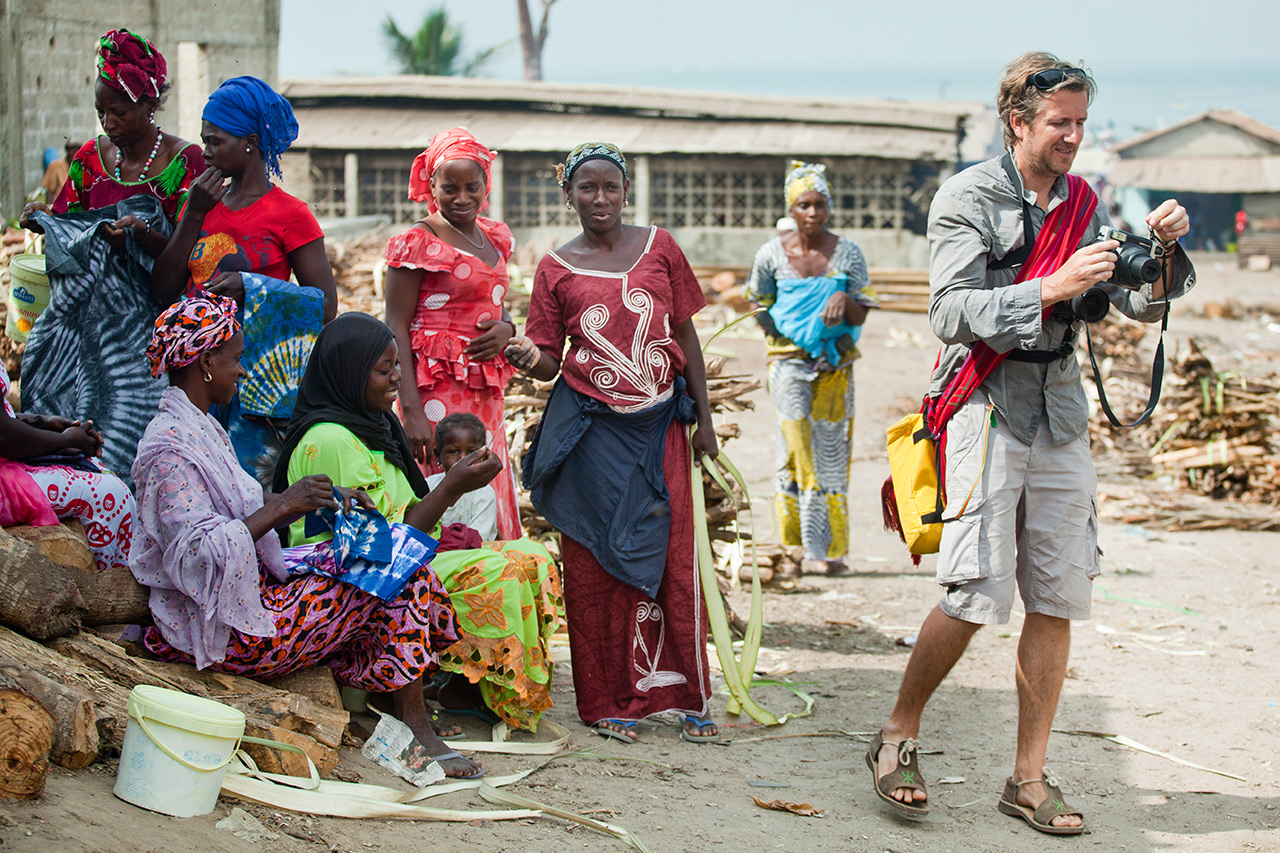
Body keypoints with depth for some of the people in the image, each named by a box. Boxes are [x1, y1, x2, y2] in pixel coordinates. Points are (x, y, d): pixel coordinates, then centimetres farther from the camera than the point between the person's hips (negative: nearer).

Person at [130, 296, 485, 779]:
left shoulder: (199, 429, 14)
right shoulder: (169, 449, -20)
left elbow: (243, 506, 17)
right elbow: (197, 556, -28)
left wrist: (328, 502, 3)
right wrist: (281, 507, -27)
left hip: (251, 588, 10)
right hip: (225, 632, -10)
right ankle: (412, 727, -1)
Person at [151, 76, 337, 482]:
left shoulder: (290, 215, -3)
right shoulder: (204, 202, 13)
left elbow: (326, 305, -7)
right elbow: (164, 290, 8)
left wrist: (249, 286, -17)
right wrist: (194, 215, 0)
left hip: (256, 370, -5)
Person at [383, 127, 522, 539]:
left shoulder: (494, 237, 14)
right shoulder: (417, 242, -6)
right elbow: (396, 327, -9)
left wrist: (506, 329, 1)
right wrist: (411, 411, -18)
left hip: (486, 394, 7)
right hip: (437, 392, -7)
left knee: (492, 507, 6)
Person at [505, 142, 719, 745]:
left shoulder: (658, 248, 6)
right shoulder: (557, 268, 4)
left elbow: (685, 335, 9)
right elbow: (548, 362, 4)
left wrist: (703, 417, 6)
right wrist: (529, 358, -20)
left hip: (660, 424, 1)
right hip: (591, 428, -1)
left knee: (673, 559, 2)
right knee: (596, 564, 3)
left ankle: (688, 698, 13)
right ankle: (609, 701, 13)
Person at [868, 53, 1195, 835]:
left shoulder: (1083, 205, 13)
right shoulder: (969, 198, -4)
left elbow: (1142, 305, 10)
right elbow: (953, 313, -14)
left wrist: (1162, 250, -10)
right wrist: (1052, 287, -23)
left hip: (1060, 411, 6)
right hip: (986, 408, -6)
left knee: (1058, 599, 3)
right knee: (978, 594, -12)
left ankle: (1030, 777, 11)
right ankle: (898, 739, 8)